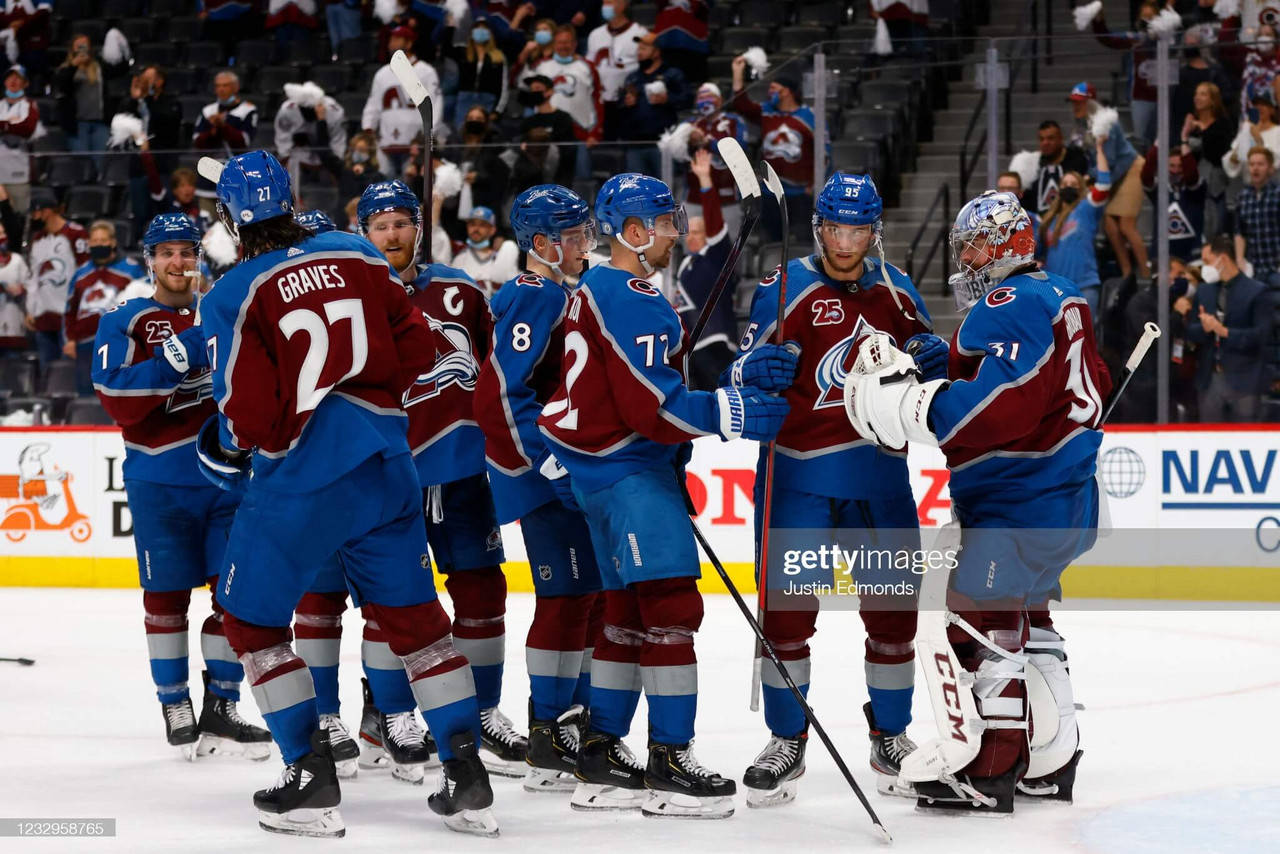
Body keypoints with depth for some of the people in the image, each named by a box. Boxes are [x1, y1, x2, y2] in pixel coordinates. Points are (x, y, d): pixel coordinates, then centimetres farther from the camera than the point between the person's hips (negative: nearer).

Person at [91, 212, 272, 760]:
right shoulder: (124, 323, 1)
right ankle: (175, 710, 15)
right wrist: (175, 357, -24)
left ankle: (220, 708, 10)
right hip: (160, 482, -3)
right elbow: (118, 400, -14)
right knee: (167, 595, 3)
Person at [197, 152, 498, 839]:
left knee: (251, 619, 11)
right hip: (385, 466, 5)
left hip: (299, 480, -5)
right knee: (415, 615, 13)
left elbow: (250, 416, -12)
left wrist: (230, 449, 10)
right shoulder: (357, 257, 6)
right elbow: (415, 348, 8)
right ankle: (466, 775, 10)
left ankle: (311, 779, 4)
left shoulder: (233, 297, -9)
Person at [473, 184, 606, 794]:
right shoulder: (533, 297, -14)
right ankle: (548, 747, -13)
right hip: (537, 470, -10)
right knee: (567, 594, -13)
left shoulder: (565, 295, 18)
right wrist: (552, 455, -24)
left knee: (591, 592, 15)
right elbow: (500, 390, -22)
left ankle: (574, 720, 25)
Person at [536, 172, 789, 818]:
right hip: (630, 473, -11)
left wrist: (673, 465, 23)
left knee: (627, 612, 13)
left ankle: (602, 759, 16)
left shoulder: (596, 292, 18)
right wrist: (727, 413, -17)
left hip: (598, 470, 11)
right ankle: (670, 764, -14)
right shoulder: (633, 301, -16)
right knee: (672, 606, -12)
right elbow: (652, 406, -22)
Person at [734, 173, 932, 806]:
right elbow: (741, 377, -7)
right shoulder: (786, 289, -4)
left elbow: (919, 350, 19)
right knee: (788, 606, -4)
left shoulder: (894, 288, 8)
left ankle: (891, 739, 22)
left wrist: (932, 356, -4)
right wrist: (754, 370, -30)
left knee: (894, 608, 6)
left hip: (880, 474, 3)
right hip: (800, 474, -3)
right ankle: (786, 743, 8)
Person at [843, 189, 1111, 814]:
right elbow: (1091, 387, 24)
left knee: (977, 616, -10)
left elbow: (1002, 401, -29)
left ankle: (987, 769, -11)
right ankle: (1049, 760, 24)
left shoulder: (1009, 305, -15)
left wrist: (909, 405, -30)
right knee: (1022, 619, 19)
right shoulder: (1060, 299, 18)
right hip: (1066, 497, 11)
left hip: (1018, 500, -11)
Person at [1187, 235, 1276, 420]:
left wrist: (1224, 331, -20)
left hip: (1244, 382, -5)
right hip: (1210, 381, 5)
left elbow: (1262, 335, -13)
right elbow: (1191, 332, 10)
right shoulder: (1203, 291, 12)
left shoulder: (1258, 292, -5)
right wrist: (1204, 328, -13)